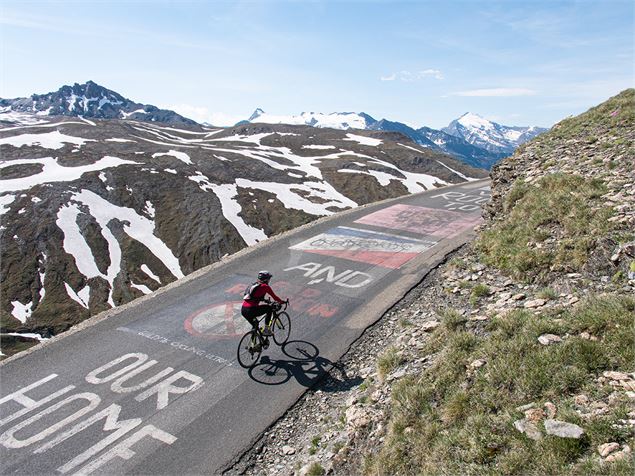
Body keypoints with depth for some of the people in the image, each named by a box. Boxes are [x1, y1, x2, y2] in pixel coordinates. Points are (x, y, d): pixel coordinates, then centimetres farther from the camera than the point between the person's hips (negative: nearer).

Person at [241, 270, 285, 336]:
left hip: (243, 310, 8)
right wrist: (282, 302, 23)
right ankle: (266, 330, 11)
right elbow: (274, 297, 5)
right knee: (270, 308, 12)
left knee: (255, 325, 29)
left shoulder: (254, 285, 20)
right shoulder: (265, 286, -2)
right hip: (251, 310, -8)